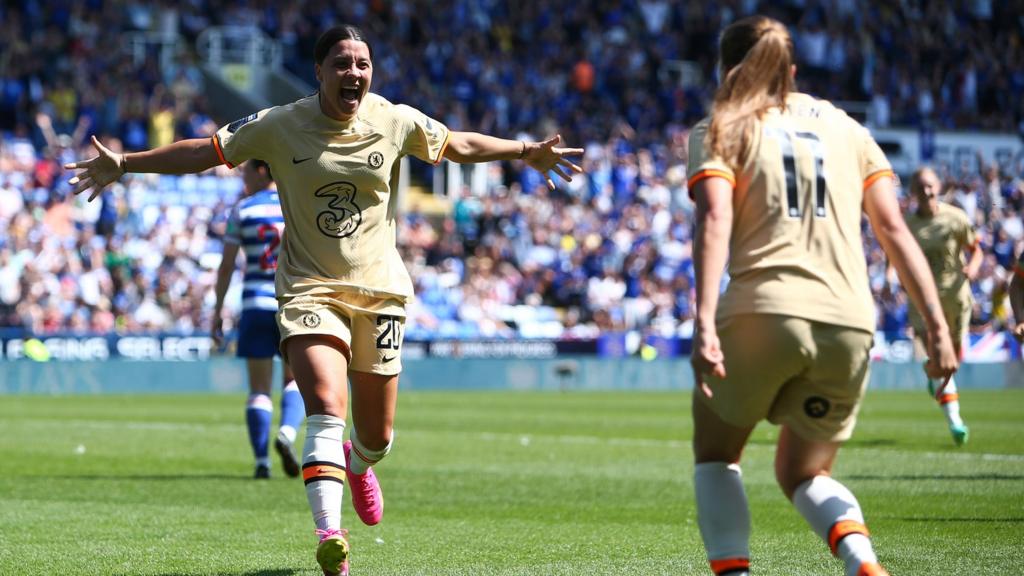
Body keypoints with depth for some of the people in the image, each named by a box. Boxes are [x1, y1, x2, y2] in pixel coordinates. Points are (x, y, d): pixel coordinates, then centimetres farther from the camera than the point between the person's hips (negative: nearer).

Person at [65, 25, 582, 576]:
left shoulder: (397, 121, -1)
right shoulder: (280, 126, -5)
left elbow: (459, 144, 15)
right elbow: (206, 151, 2)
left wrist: (526, 151, 11)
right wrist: (125, 163, -4)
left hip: (379, 291, 2)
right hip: (308, 291, -2)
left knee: (377, 436, 9)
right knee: (326, 412, -24)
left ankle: (356, 466, 48)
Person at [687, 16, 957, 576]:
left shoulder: (720, 131, 9)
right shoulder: (842, 126, 19)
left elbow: (714, 221, -9)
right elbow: (894, 228, 10)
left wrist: (704, 324, -20)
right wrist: (936, 324, 7)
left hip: (761, 314, -3)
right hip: (849, 325, 3)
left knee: (714, 455, 22)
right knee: (803, 473, 22)